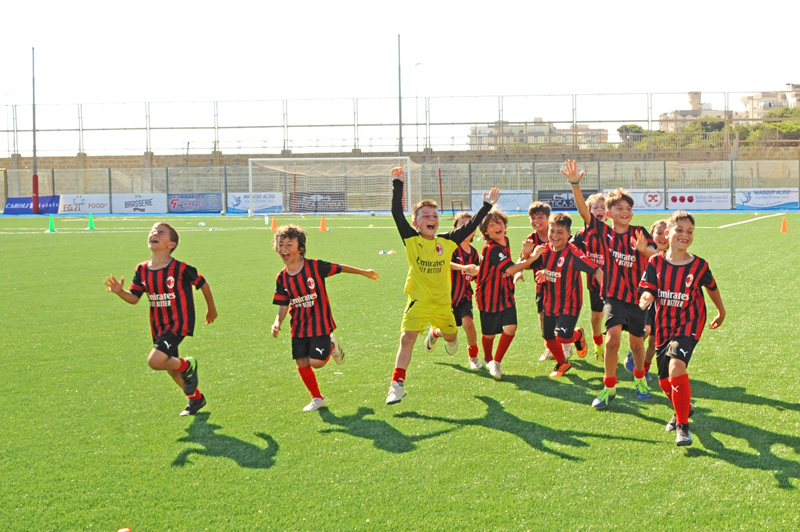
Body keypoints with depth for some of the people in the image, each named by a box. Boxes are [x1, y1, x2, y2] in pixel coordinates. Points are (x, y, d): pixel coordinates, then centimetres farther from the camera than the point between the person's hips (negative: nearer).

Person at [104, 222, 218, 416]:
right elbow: (134, 298, 0)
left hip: (178, 324, -7)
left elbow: (203, 284, -2)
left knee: (155, 360, -24)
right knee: (170, 368, 19)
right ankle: (196, 398, 41)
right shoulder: (142, 270, -1)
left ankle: (187, 366, 5)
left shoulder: (180, 269, -16)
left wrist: (211, 309, 11)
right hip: (158, 326, 7)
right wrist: (120, 292, -22)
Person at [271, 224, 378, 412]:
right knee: (302, 364, 3)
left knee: (316, 362, -13)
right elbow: (283, 306, 2)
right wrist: (277, 322, -17)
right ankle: (317, 398, 24)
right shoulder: (282, 278, -2)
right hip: (299, 327, 4)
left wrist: (364, 272, 8)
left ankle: (331, 346, 21)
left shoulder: (315, 266, -14)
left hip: (320, 324, -4)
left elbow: (340, 268, -1)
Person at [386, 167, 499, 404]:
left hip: (442, 301, 3)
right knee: (407, 338, -16)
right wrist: (397, 185, -21)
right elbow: (397, 213, -17)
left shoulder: (447, 241, -3)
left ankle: (438, 333, 59)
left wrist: (487, 205, 1)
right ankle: (397, 384, -10)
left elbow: (470, 226, 2)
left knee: (451, 335, 21)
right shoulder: (411, 240, -9)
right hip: (418, 301, -3)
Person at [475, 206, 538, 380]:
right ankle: (488, 359, 39)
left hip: (505, 294, 6)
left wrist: (525, 255, 0)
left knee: (511, 327, -12)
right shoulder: (491, 248, -23)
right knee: (489, 332, 9)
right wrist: (531, 258, -20)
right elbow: (510, 269, -26)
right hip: (489, 296, -6)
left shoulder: (504, 243, 5)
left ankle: (496, 363, 4)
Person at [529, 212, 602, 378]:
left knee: (563, 336, -18)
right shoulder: (545, 250, -2)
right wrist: (542, 273, -10)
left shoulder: (573, 253, -21)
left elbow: (596, 271, -22)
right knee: (548, 337, 13)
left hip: (569, 304, -6)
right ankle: (562, 364, 39)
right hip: (550, 302, 6)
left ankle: (578, 335, 19)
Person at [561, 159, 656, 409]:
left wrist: (644, 248, -38)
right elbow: (583, 210, -15)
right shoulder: (604, 231, -2)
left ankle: (640, 378, 41)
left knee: (637, 343, 11)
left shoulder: (639, 232, -1)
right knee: (613, 338, -18)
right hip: (614, 295, -1)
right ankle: (609, 387, -2)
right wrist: (575, 185, -29)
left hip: (637, 295, 1)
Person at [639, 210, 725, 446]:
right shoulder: (655, 263, -5)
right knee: (665, 381, 12)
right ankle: (684, 407, 47)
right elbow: (647, 292, -10)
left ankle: (683, 426, -14)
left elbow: (711, 288, 12)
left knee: (676, 367, -27)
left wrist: (721, 312, 26)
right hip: (664, 326, 3)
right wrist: (646, 299, -35)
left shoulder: (699, 265, -6)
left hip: (688, 324, -3)